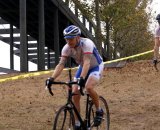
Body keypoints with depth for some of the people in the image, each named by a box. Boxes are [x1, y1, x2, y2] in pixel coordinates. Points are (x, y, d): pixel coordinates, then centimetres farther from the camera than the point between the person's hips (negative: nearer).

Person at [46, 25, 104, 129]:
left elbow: (87, 62, -44)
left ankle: (99, 111, -9)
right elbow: (61, 64, -25)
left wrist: (82, 77, -59)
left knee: (89, 87, -33)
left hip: (96, 67, -5)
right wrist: (52, 78, -40)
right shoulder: (66, 48, -18)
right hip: (82, 67, 5)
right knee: (75, 95, -9)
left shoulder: (87, 43, -33)